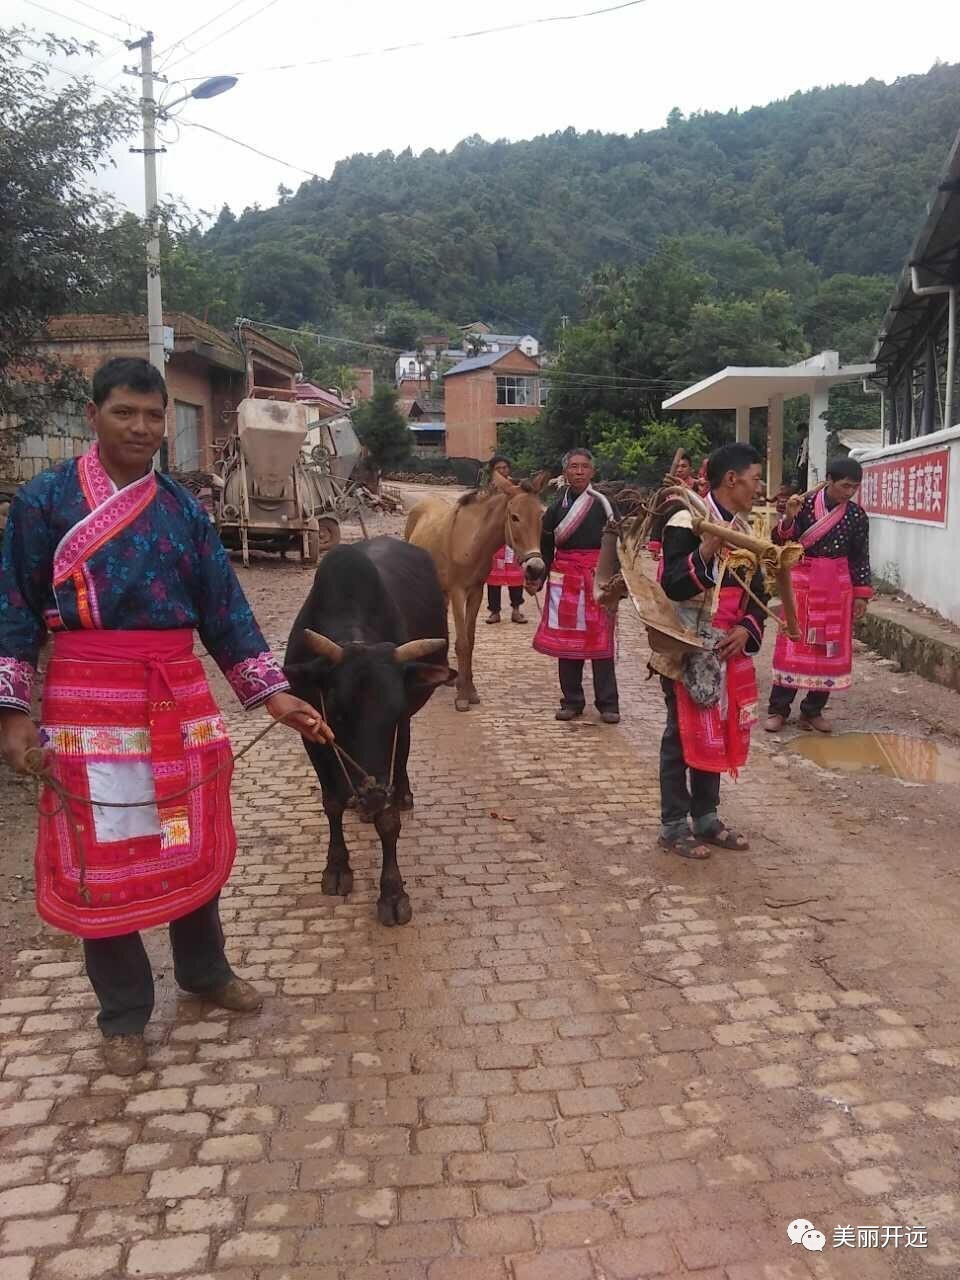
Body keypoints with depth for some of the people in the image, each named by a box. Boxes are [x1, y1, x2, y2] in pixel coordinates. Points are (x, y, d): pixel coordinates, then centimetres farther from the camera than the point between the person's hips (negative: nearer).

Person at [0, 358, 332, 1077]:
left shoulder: (183, 509, 7)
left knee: (192, 845, 15)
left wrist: (274, 695, -1)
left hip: (181, 701, 4)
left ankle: (205, 972, 38)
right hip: (89, 707, -3)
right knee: (101, 858, 6)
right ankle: (124, 1014, 24)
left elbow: (224, 609, 6)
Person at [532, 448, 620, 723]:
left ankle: (608, 704, 5)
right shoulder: (557, 504, 7)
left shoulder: (602, 503, 1)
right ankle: (571, 701, 16)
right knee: (566, 639, 5)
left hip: (598, 574, -2)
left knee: (600, 640, -2)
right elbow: (546, 544, 10)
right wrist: (540, 577, 4)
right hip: (564, 576, 2)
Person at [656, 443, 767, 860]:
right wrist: (705, 552, -36)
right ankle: (674, 826, 14)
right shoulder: (687, 523, -15)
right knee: (683, 735, 2)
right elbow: (672, 588, -23)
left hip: (728, 651, 8)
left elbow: (756, 592, 13)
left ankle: (706, 818, 29)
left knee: (719, 734, 15)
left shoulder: (745, 528, 10)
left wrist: (746, 629, -5)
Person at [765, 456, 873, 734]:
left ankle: (812, 710, 15)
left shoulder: (857, 515, 1)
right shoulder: (804, 504, -5)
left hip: (837, 586, 3)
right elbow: (780, 541, -8)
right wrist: (789, 516, -26)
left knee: (830, 648, 4)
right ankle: (778, 709, 5)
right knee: (793, 645, -2)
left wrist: (861, 595, 2)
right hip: (803, 582, -2)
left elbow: (860, 557, 6)